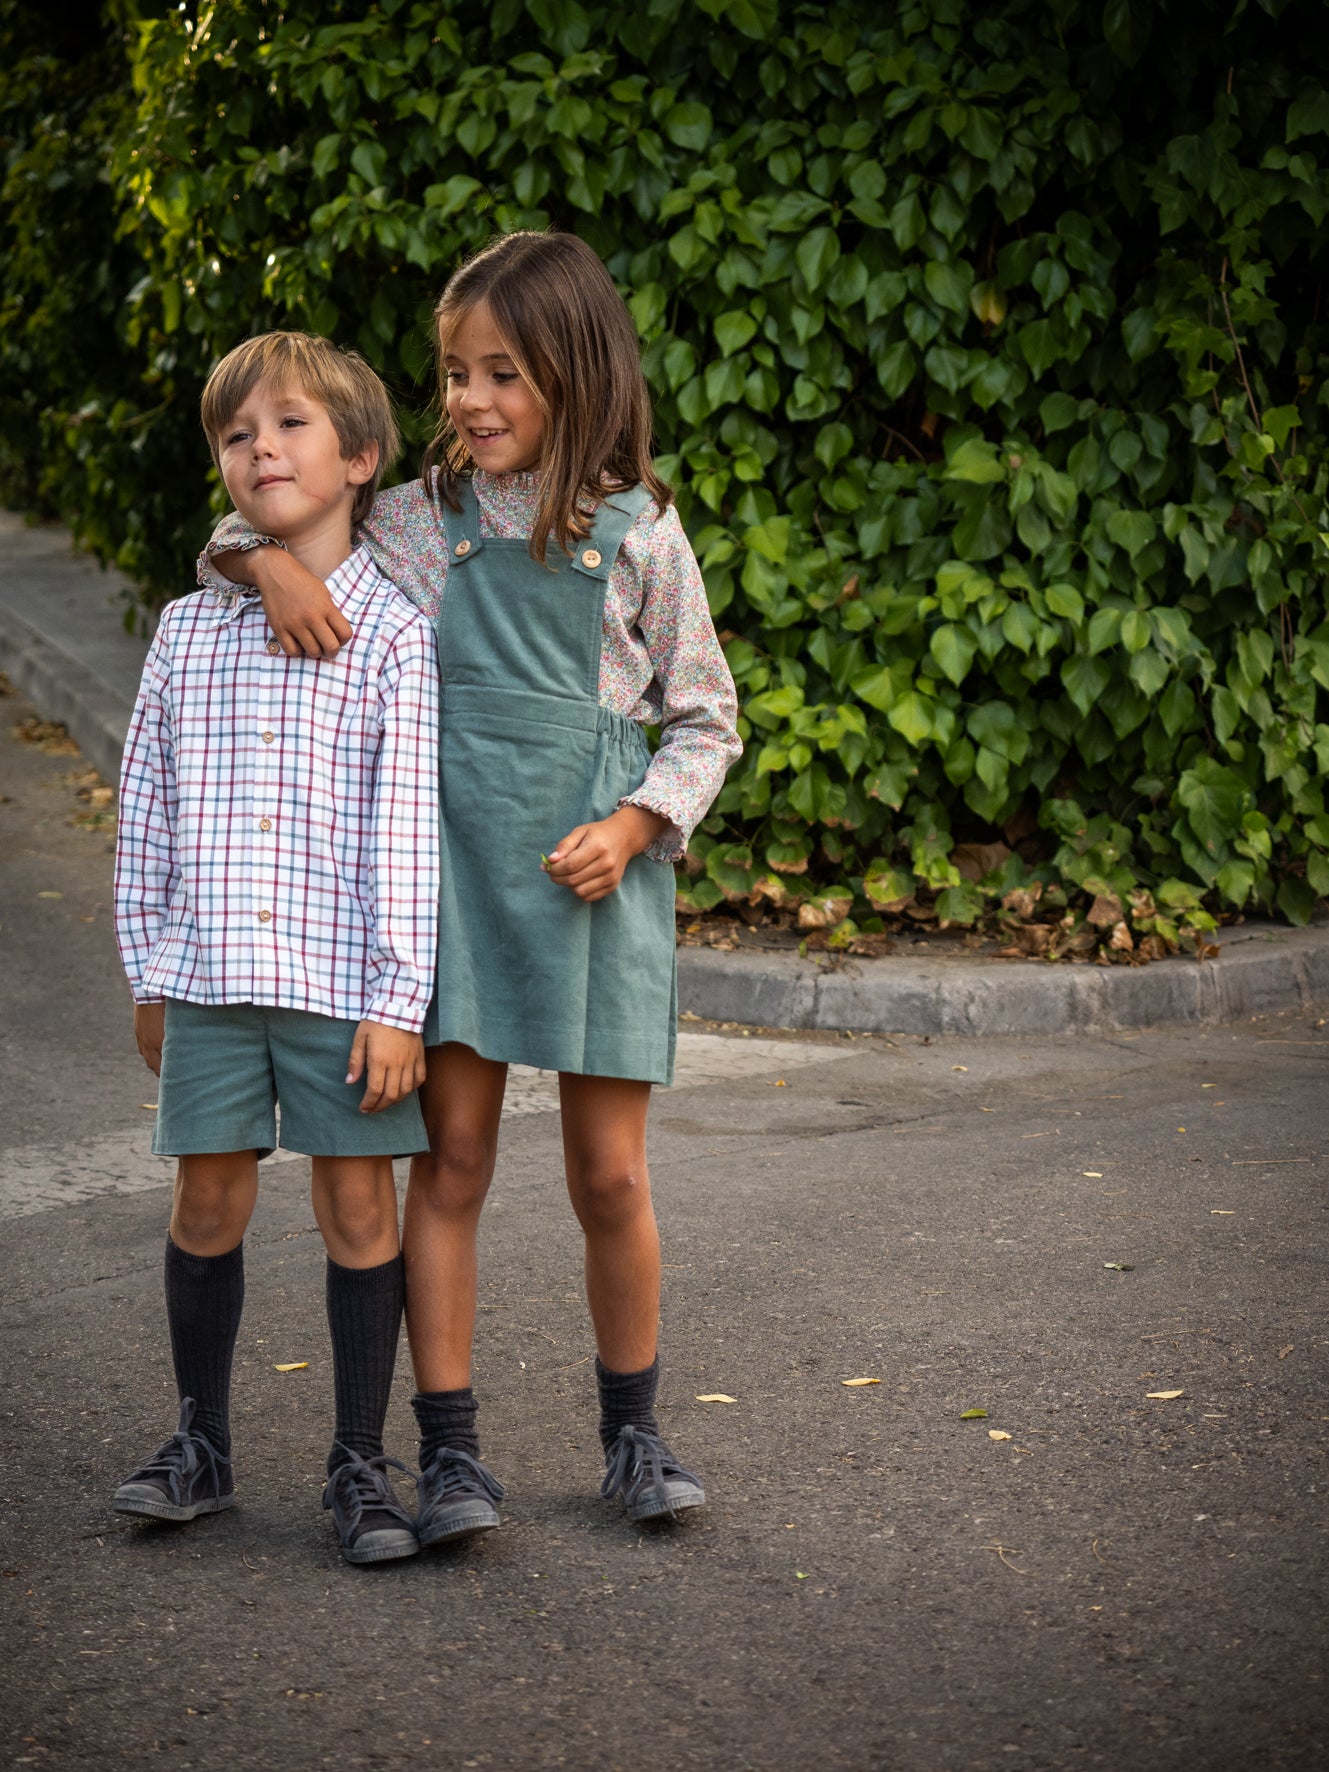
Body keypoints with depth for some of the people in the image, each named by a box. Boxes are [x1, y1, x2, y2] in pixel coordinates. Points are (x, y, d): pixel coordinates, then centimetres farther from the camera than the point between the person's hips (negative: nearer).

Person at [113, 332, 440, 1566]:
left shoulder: (396, 632, -4)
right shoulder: (188, 630, 7)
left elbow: (409, 826, -7)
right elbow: (147, 810, 12)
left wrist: (398, 1000, -11)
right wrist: (149, 972, 11)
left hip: (342, 981, -3)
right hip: (210, 975, 3)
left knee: (357, 1206, 4)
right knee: (208, 1202, 10)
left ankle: (360, 1462, 15)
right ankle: (200, 1442, 25)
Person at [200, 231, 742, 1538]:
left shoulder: (635, 532, 2)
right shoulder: (416, 523, 6)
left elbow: (704, 716, 7)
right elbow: (235, 534, 15)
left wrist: (633, 826, -8)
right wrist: (269, 563, -8)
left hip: (595, 873, -1)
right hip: (452, 857, 1)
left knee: (609, 1173, 4)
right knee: (451, 1160, 0)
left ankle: (633, 1434, 22)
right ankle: (449, 1452, 8)